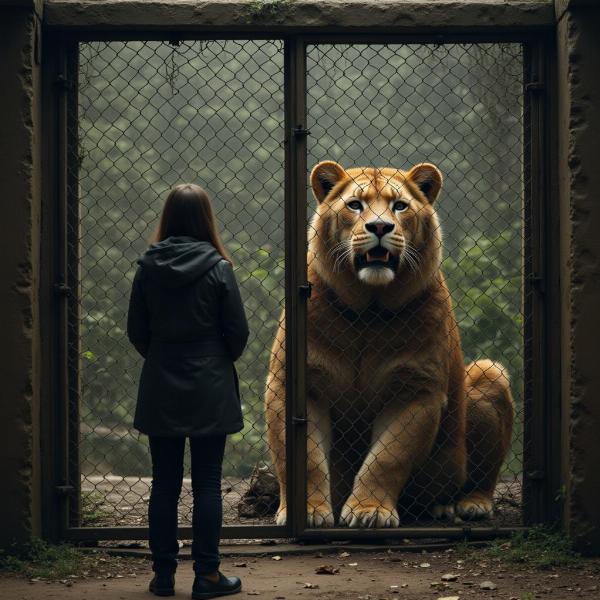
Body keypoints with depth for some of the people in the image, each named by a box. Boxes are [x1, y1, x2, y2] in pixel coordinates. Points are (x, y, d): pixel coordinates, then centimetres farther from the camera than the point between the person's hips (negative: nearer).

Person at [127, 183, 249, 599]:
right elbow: (238, 331, -6)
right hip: (209, 391, -2)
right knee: (207, 483, 4)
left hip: (160, 392, 2)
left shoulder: (148, 267, -2)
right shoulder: (217, 268, -9)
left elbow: (136, 330, 3)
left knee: (165, 483, 9)